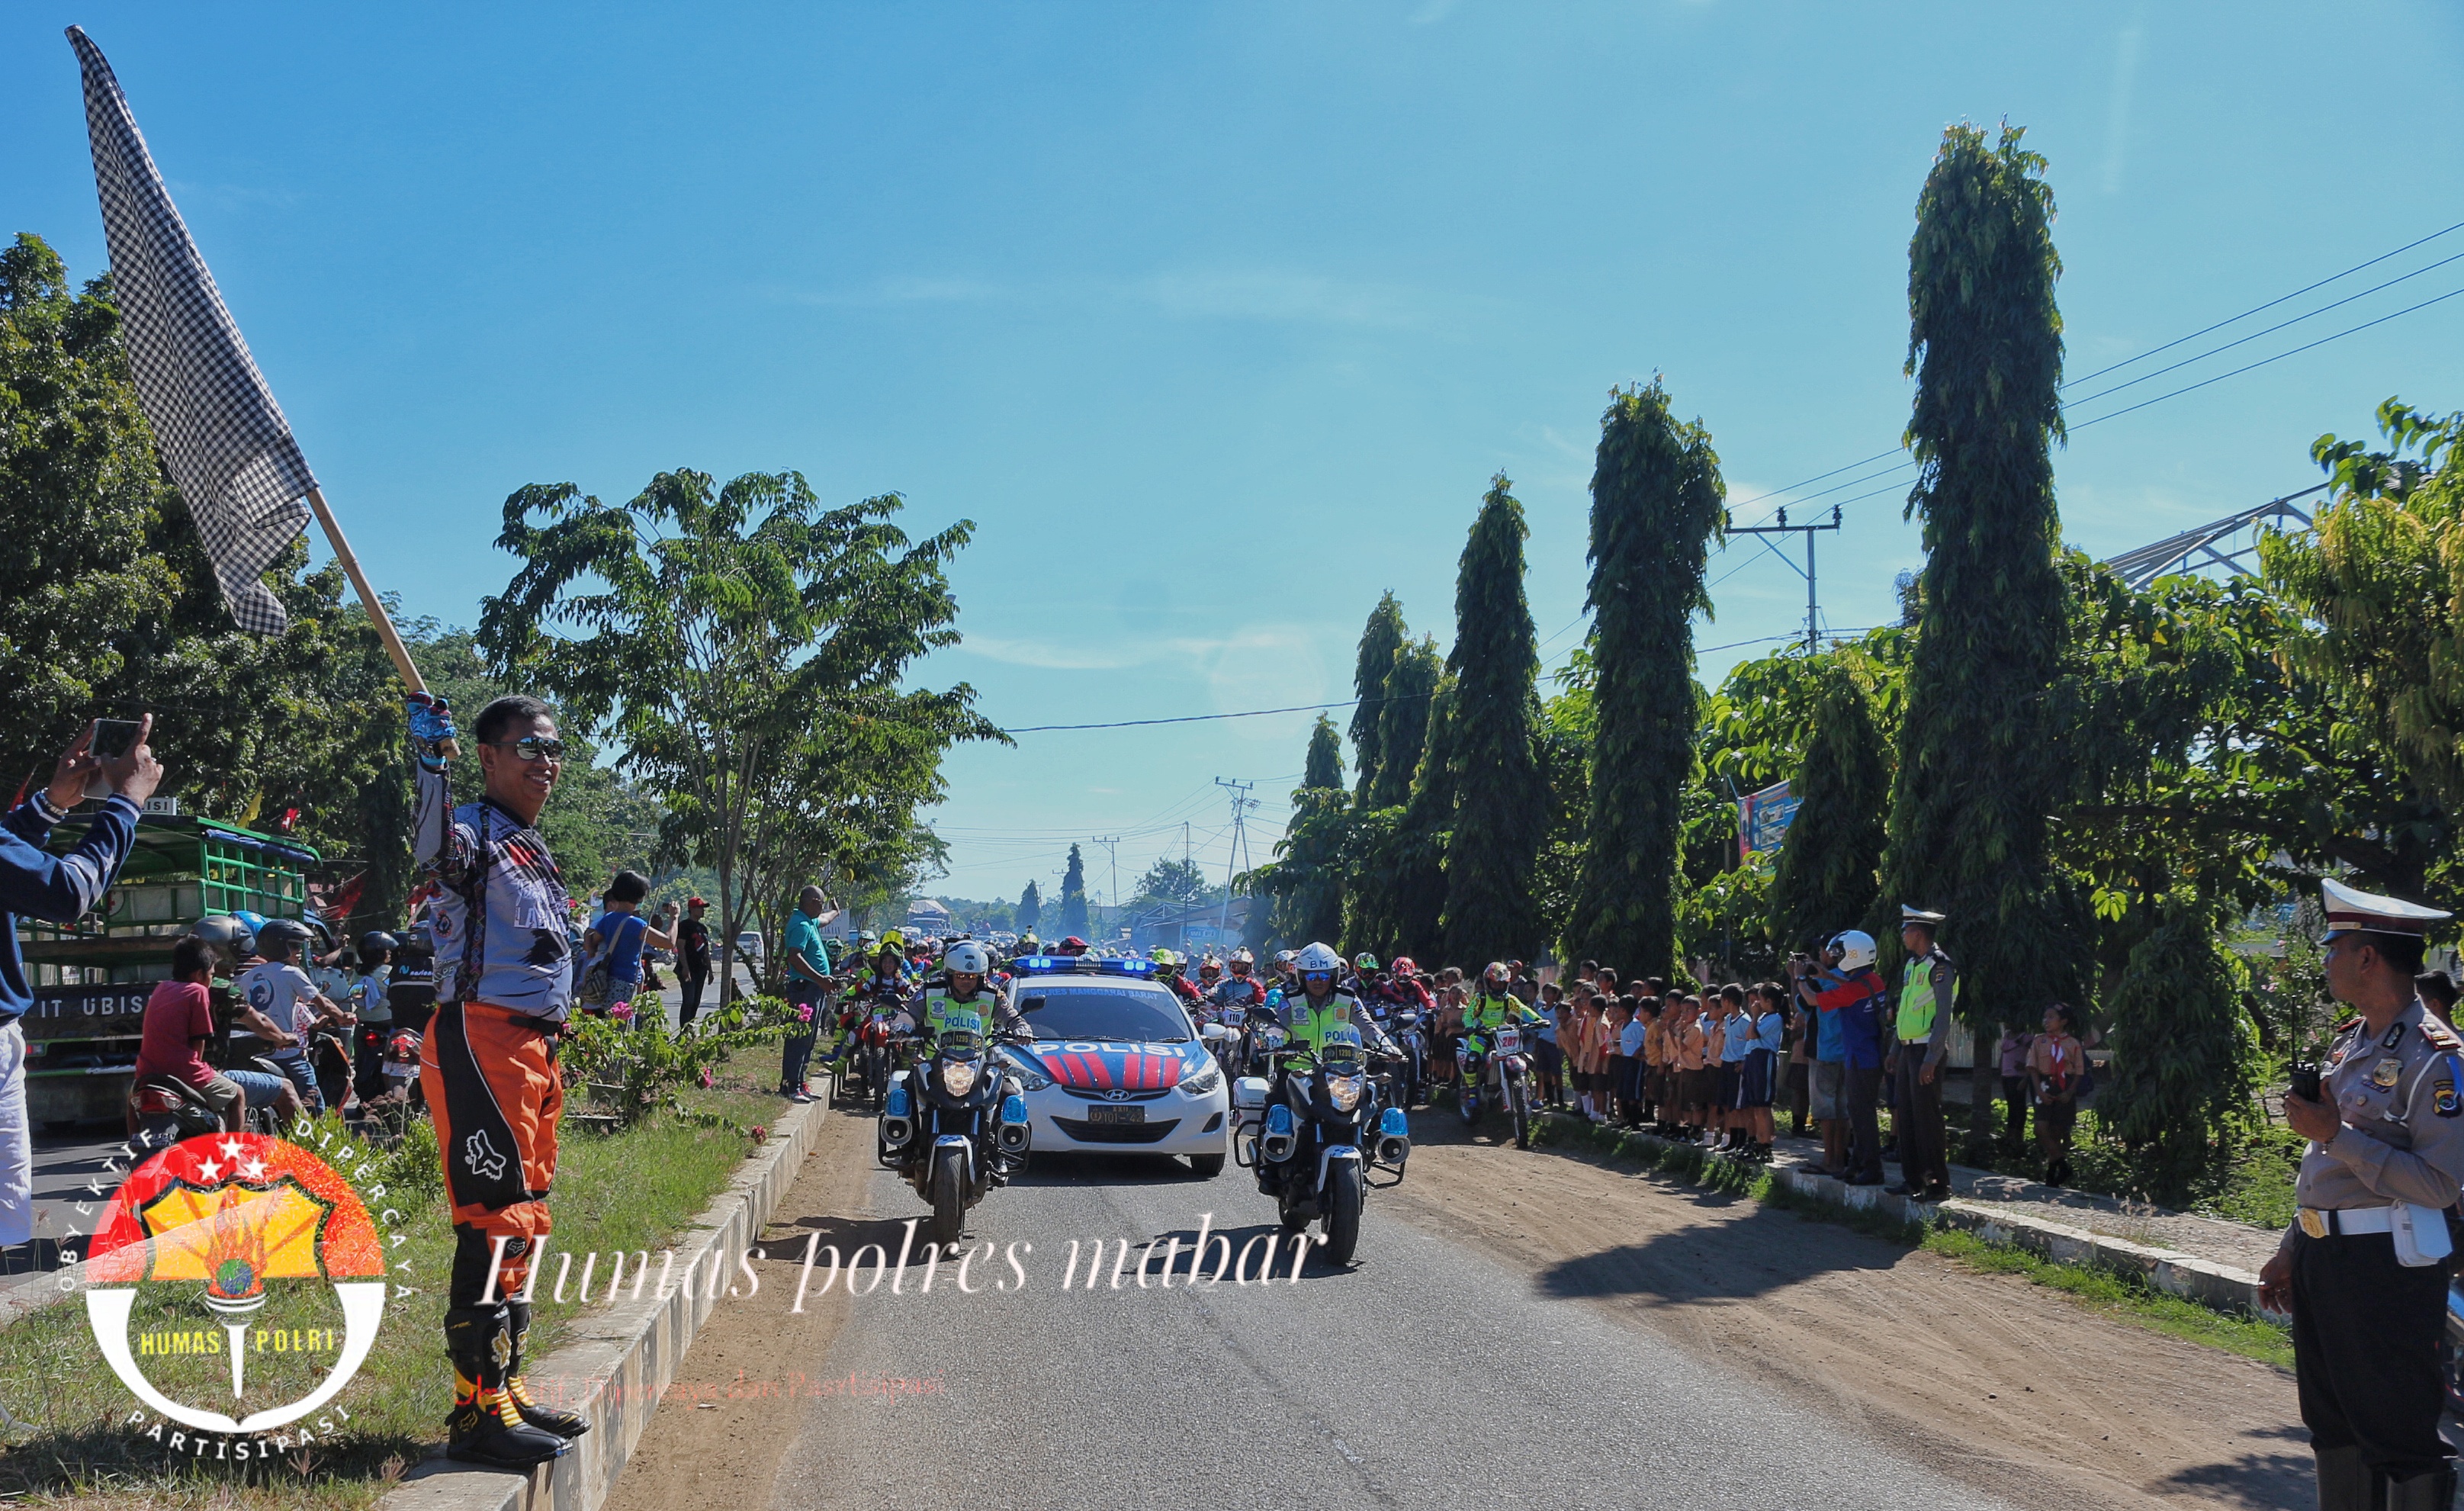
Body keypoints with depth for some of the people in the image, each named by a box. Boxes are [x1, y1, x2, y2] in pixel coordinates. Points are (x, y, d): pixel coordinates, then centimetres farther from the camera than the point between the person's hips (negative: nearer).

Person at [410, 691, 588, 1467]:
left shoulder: (531, 849, 20)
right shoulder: (472, 832, -8)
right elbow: (430, 846, -33)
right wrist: (427, 757, -44)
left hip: (531, 1048, 10)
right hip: (480, 1043, -10)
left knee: (523, 1221, 14)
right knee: (495, 1221, -12)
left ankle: (504, 1388, 23)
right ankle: (476, 1410, -9)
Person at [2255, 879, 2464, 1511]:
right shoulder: (2350, 1041, 13)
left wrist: (2336, 1134, -21)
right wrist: (2291, 1252, 20)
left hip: (2385, 1265, -9)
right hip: (2322, 1257, 9)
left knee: (2398, 1435, -2)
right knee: (2333, 1420, 16)